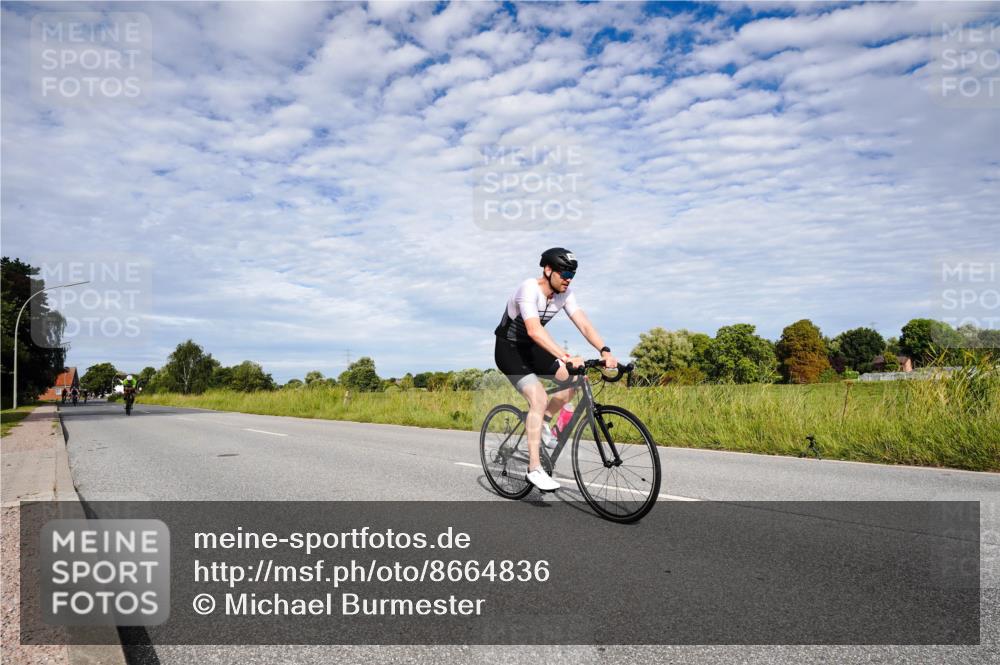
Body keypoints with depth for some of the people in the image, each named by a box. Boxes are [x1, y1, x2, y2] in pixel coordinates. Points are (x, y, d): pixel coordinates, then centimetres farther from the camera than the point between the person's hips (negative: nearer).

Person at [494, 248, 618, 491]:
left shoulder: (565, 293, -8)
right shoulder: (529, 289, -29)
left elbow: (584, 324, -17)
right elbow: (535, 330, -44)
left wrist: (605, 351, -33)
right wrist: (566, 357, -54)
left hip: (531, 348, 7)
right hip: (508, 349, -7)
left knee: (574, 380, -7)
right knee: (539, 399, -23)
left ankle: (541, 422, 15)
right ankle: (534, 469, -16)